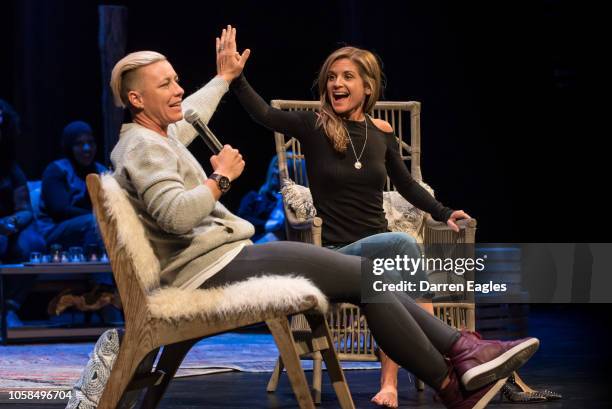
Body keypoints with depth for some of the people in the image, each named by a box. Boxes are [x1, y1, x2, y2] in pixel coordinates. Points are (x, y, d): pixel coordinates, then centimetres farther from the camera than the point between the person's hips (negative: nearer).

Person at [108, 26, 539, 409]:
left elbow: (187, 118, 42)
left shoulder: (154, 136, 18)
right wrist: (221, 177, -15)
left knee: (364, 274, 3)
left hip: (228, 257, 11)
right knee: (364, 274, -12)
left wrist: (224, 78, 52)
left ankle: (460, 349, -2)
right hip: (213, 267, -11)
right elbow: (177, 215, -29)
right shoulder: (143, 148, -13)